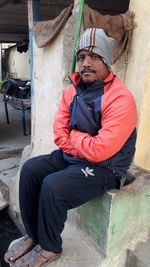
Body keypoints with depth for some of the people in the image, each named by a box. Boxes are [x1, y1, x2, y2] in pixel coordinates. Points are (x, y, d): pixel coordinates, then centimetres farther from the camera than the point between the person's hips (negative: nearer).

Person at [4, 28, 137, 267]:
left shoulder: (121, 99, -23)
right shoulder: (72, 91, 2)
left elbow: (100, 150, -29)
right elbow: (59, 130, 3)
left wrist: (73, 135, -11)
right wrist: (82, 146, -12)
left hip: (105, 168, -7)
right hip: (72, 157, 8)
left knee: (53, 186, -24)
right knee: (30, 169, -4)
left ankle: (50, 247, 5)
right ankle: (33, 235, 11)